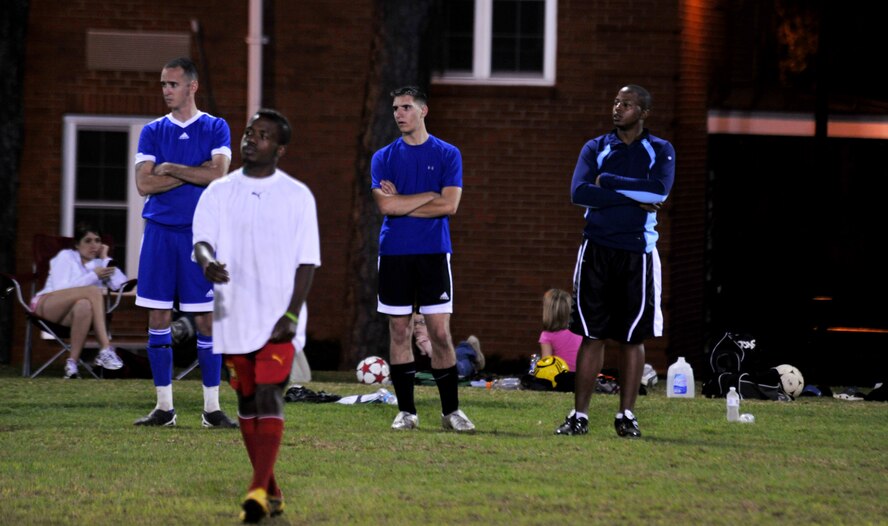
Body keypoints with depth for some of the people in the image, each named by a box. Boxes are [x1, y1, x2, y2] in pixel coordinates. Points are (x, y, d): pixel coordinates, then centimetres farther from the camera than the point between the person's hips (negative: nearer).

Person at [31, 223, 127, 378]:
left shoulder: (97, 263, 18)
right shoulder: (66, 256, 6)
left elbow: (120, 283, 0)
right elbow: (60, 289, -10)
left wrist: (105, 259, 4)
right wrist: (93, 276, -11)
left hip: (70, 316, 3)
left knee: (84, 305, -38)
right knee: (93, 290, -30)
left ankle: (72, 363, -42)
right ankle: (106, 349, -43)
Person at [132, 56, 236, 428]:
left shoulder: (215, 129, 4)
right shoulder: (152, 132, 9)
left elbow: (218, 174, -12)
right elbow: (144, 184, -3)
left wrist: (170, 168, -8)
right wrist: (194, 173, -7)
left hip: (200, 233, -2)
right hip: (159, 232, 2)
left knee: (206, 319, -3)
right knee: (158, 317, 1)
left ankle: (212, 408, 2)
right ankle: (164, 407, 7)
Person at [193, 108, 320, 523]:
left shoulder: (297, 196, 1)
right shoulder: (218, 193, 7)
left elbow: (307, 261, -1)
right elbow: (201, 240, -5)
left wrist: (291, 315, -12)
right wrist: (208, 262, -30)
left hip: (277, 318, -3)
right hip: (233, 316, 3)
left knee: (269, 396, -15)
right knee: (247, 402, 8)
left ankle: (258, 490, -23)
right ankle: (271, 492, 17)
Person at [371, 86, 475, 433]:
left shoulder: (447, 154, 4)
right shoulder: (384, 157, 8)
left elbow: (449, 205, -8)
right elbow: (385, 205, -6)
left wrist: (401, 203, -6)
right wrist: (429, 195, -6)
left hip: (434, 252, -2)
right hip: (394, 253, 2)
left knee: (440, 332, -4)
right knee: (399, 331, 3)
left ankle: (451, 411, 2)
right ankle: (406, 411, 9)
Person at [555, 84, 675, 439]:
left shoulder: (659, 151, 4)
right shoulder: (596, 148, 7)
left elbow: (659, 190, -16)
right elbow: (579, 192, -10)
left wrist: (608, 181, -12)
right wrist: (634, 197, -14)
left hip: (637, 252, -1)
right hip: (597, 249, 1)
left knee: (633, 337, 2)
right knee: (592, 336, 1)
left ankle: (627, 415, 8)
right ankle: (579, 415, 4)